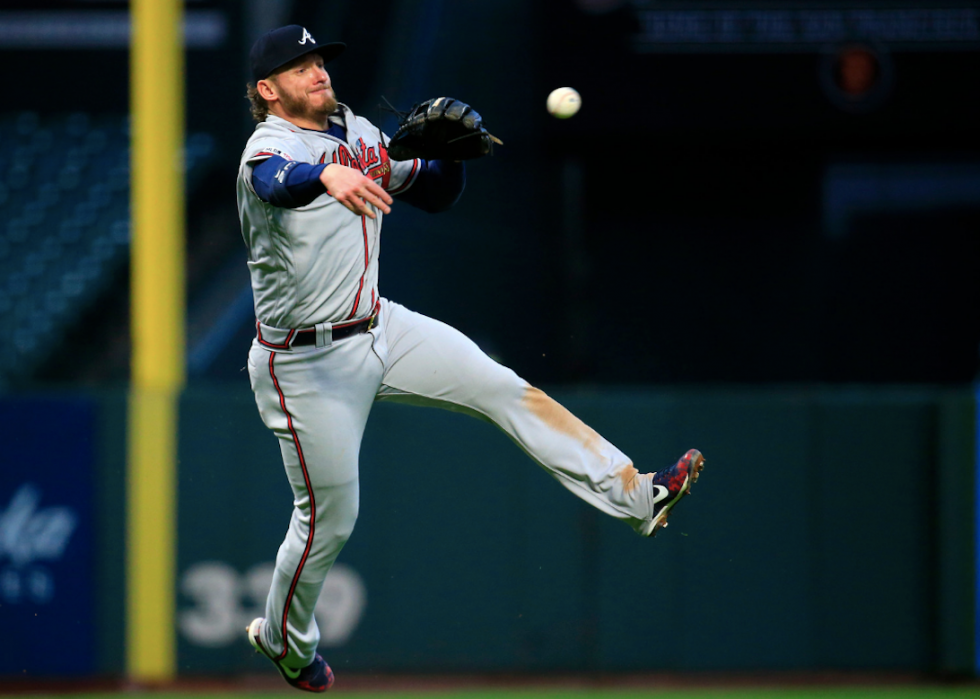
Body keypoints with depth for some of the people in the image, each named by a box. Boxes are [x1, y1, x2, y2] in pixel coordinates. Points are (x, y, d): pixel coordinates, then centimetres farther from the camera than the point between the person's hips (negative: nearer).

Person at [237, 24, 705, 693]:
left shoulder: (358, 132, 7)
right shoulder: (268, 146, -18)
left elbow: (435, 193, 16)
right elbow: (278, 181, -44)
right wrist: (328, 176, -68)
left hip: (379, 329, 7)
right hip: (306, 360, -7)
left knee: (504, 389, -7)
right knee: (328, 519, 2)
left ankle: (635, 494, -11)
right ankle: (284, 637, 28)